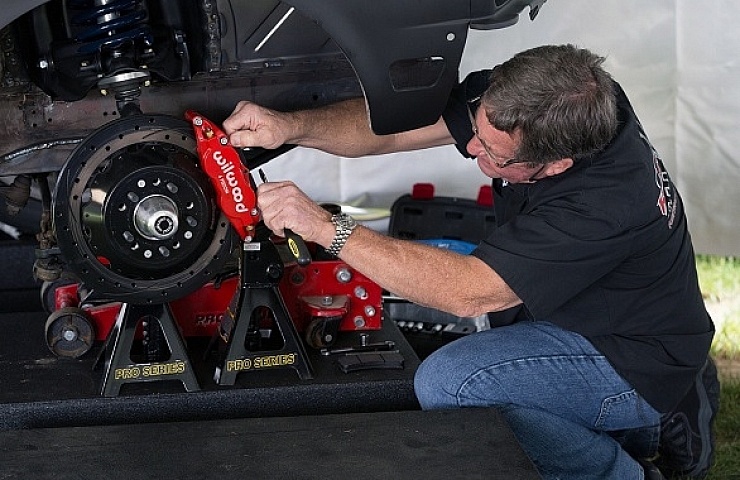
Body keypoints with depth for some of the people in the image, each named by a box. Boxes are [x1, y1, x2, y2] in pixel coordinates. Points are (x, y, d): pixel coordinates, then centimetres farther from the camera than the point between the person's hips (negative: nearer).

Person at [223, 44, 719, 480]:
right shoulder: (524, 100, -15)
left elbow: (468, 292, -34)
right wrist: (289, 125, -25)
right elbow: (389, 124, -9)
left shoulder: (607, 202, -36)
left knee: (446, 383, -27)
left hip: (637, 369, -9)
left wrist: (328, 227, -35)